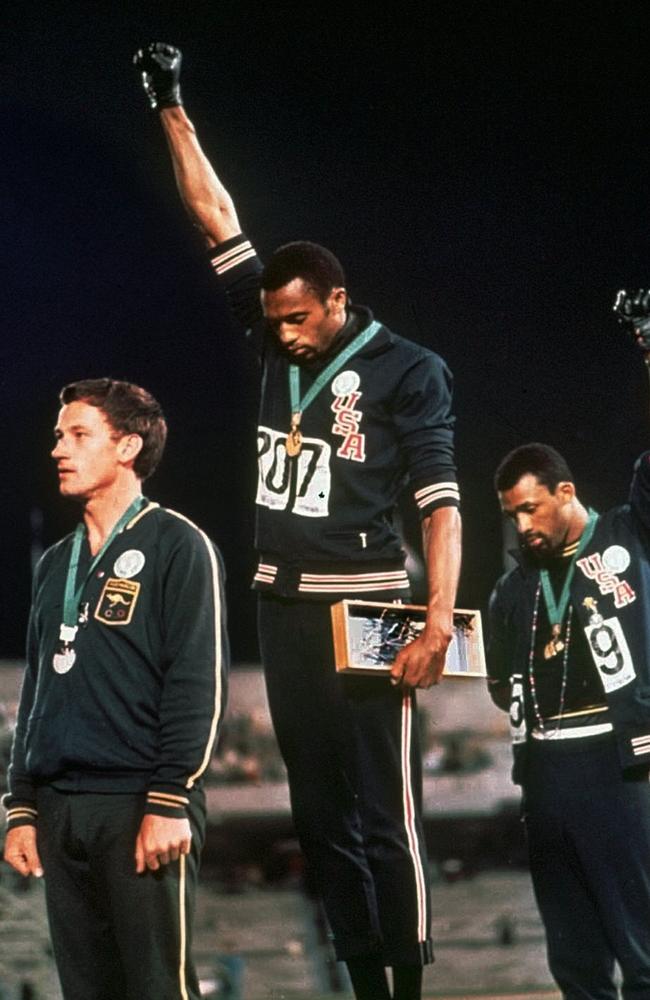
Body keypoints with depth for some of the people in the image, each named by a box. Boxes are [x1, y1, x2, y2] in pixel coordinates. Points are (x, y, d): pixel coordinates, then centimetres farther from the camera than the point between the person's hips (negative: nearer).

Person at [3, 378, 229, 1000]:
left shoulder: (176, 546, -2)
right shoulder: (57, 564, 20)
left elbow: (199, 684, -9)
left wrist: (170, 802, -16)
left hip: (141, 808, -7)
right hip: (60, 809, 7)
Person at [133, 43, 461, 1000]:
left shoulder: (408, 371, -5)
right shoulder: (278, 343, 10)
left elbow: (440, 501, -10)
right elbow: (218, 221, 13)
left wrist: (439, 622, -21)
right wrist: (172, 110, 11)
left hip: (364, 606, -6)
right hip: (284, 602, 6)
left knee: (386, 818, -7)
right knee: (320, 817, 7)